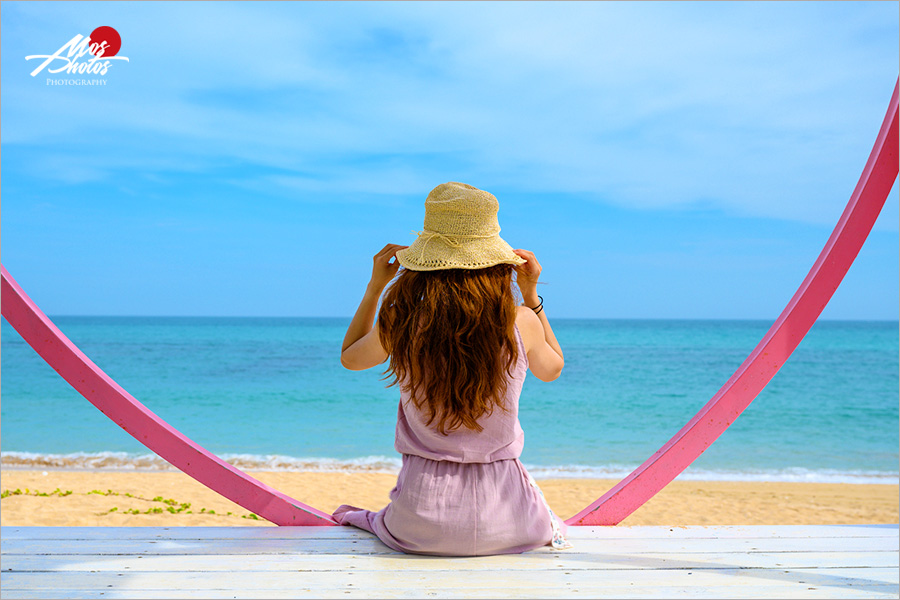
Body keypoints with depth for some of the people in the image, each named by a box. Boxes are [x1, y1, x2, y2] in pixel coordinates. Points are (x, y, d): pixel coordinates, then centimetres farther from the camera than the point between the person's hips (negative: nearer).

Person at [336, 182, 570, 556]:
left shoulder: (402, 322, -13)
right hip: (504, 525, 0)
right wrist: (531, 295, 11)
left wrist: (375, 287, 14)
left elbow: (349, 357, 11)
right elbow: (552, 369, 13)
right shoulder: (522, 324, -13)